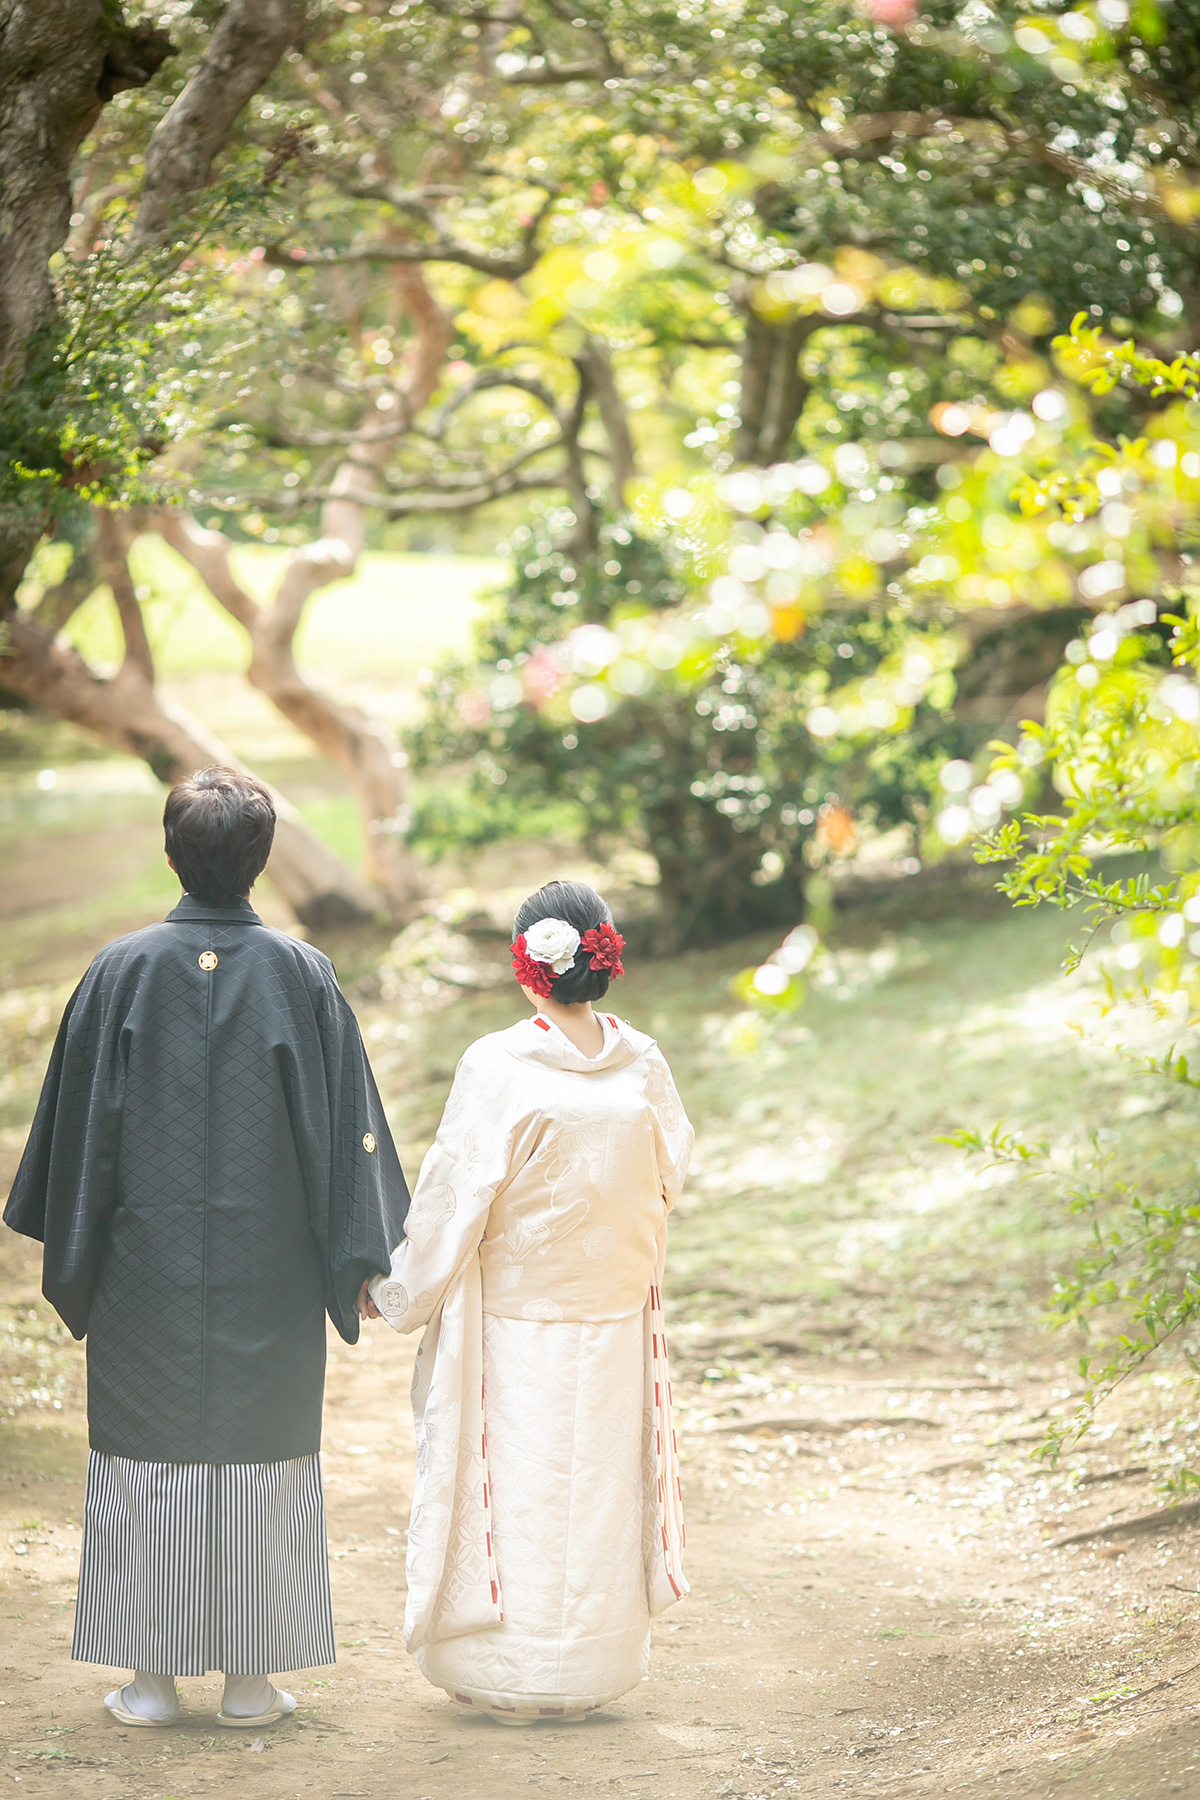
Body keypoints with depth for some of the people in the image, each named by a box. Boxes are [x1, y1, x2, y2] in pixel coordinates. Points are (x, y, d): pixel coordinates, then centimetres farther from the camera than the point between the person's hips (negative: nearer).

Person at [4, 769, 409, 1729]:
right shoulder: (303, 974, -6)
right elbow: (346, 1124, -4)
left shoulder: (122, 971, -6)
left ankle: (150, 1678, 12)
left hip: (146, 1265, 0)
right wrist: (355, 1263, 4)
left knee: (145, 1458, 9)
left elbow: (78, 1122, -1)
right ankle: (251, 1680, 12)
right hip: (269, 1280, 0)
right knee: (261, 1455, 9)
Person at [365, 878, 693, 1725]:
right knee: (600, 1491, 13)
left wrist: (398, 1292, 1)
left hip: (514, 1321, -4)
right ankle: (594, 1670, 21)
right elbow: (670, 1177, 11)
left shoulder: (498, 1067, -17)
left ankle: (511, 1678, 11)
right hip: (616, 1314, 4)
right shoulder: (643, 1064, -4)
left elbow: (454, 1200, -13)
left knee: (516, 1491, 6)